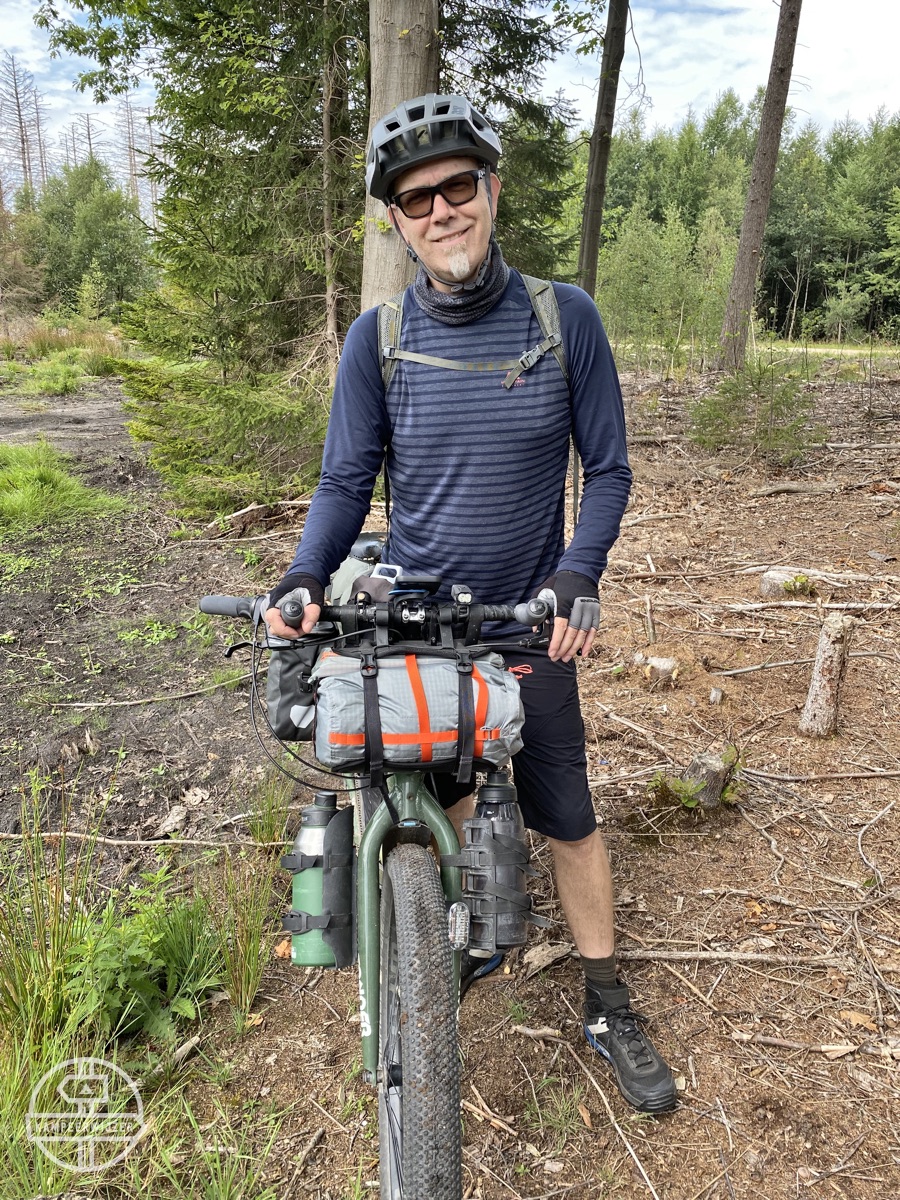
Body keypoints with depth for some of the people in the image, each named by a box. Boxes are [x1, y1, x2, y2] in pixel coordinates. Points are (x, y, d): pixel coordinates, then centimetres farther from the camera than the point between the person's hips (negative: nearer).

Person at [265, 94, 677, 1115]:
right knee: (444, 799, 16)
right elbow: (346, 481, -3)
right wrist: (303, 578, -19)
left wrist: (577, 575, -19)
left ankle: (608, 1009, 27)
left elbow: (606, 468, -4)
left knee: (567, 819, 6)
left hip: (530, 624, -1)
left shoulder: (565, 316, -8)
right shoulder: (377, 338, -7)